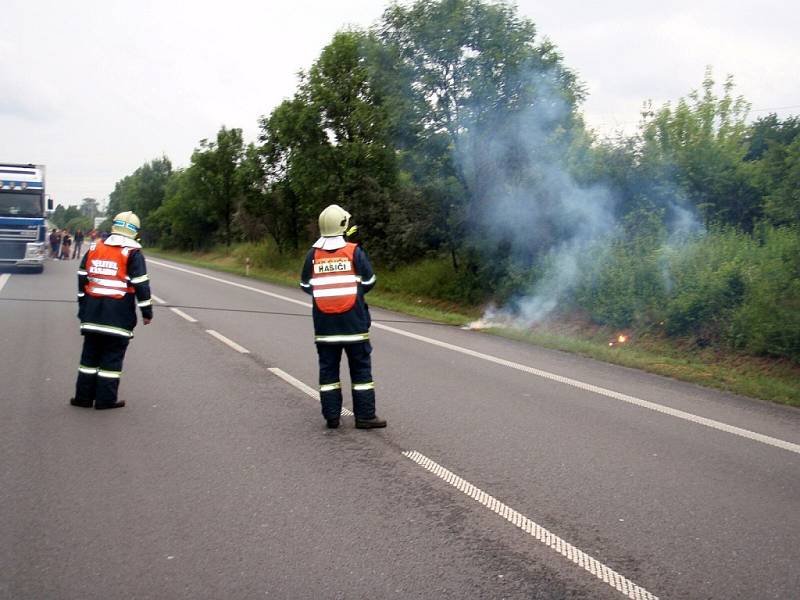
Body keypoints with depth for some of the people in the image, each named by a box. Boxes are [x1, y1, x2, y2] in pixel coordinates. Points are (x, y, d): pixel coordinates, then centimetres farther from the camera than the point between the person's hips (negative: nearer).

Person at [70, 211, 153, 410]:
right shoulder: (133, 253, -8)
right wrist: (147, 312, -2)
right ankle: (105, 399, 6)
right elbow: (141, 285, -10)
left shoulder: (93, 248, 9)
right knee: (112, 356, 3)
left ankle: (83, 396, 18)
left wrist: (83, 307, 22)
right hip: (119, 316, -5)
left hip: (92, 313, 5)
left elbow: (82, 279, 14)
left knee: (90, 354, 14)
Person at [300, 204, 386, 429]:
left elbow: (305, 286, 7)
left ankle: (331, 416, 12)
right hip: (353, 321, -2)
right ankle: (365, 416, 5)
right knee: (360, 368, 5)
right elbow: (369, 281, -3)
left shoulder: (313, 254, 0)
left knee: (328, 368, 10)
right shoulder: (354, 251, -7)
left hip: (324, 323, 2)